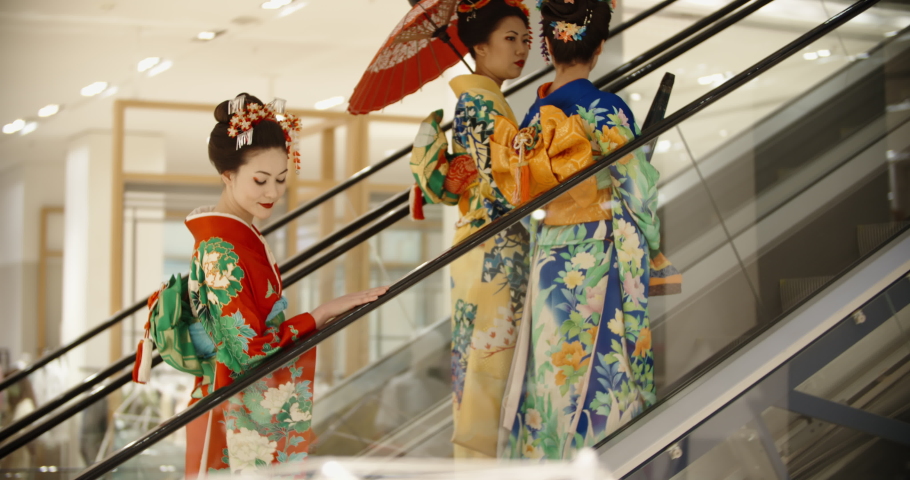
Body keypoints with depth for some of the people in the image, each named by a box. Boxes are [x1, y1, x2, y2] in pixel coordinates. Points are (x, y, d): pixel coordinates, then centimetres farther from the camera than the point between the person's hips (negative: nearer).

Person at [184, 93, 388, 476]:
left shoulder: (241, 236, 7)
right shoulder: (223, 251, -21)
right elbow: (248, 350, -22)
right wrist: (325, 313, -18)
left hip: (266, 413, 9)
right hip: (240, 424, -9)